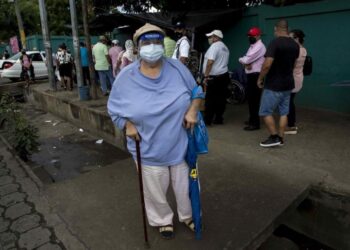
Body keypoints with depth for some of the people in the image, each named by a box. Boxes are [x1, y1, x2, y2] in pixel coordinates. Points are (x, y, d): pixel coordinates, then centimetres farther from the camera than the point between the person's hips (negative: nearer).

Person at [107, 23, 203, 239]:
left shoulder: (177, 68, -7)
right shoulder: (126, 76, -10)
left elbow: (196, 91, 6)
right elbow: (114, 108, 1)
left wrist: (193, 111, -11)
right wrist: (127, 125, -14)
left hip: (181, 145, 2)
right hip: (150, 150, -1)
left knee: (185, 184, 20)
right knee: (156, 191, 17)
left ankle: (188, 215, 49)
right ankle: (163, 220, 47)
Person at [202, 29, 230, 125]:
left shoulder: (214, 46, -11)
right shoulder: (225, 48, 18)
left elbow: (210, 62, -22)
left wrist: (206, 76, -19)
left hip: (214, 77, -9)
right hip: (224, 76, 9)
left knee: (210, 99, -4)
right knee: (221, 98, 9)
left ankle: (207, 119, -1)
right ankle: (219, 118, 15)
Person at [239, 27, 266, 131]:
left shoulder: (259, 46, -13)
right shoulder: (252, 46, 20)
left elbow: (246, 59, -21)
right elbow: (247, 60, 12)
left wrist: (241, 59, 1)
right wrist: (246, 63, -12)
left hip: (255, 76, -10)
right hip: (251, 75, 10)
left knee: (254, 99, -9)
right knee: (251, 98, 17)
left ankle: (255, 123, -4)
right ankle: (252, 119, 30)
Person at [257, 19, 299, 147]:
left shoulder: (275, 43, -16)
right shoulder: (295, 45, 8)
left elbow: (267, 65, -24)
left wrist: (260, 79, -10)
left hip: (274, 85, -8)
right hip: (288, 84, 8)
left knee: (265, 112, 3)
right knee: (283, 112, 12)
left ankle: (274, 137, 5)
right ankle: (280, 138, 19)